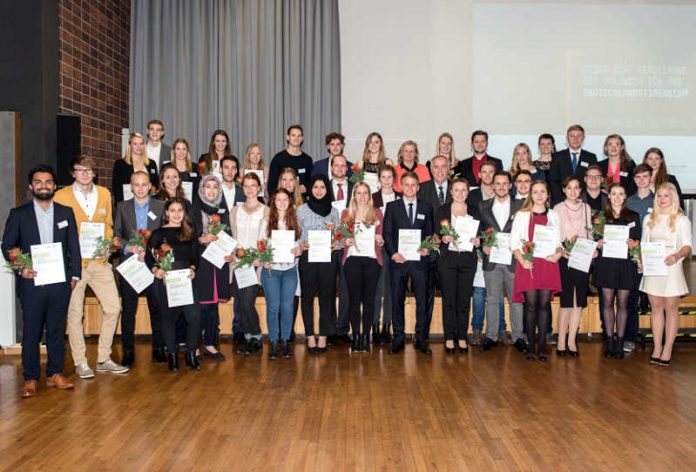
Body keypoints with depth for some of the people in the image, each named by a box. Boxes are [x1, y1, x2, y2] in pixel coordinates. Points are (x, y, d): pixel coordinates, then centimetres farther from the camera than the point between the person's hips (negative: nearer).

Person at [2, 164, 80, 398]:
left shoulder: (66, 213, 10)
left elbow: (74, 246, 10)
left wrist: (75, 274, 3)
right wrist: (20, 268, -10)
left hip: (60, 282, 2)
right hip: (31, 282, -2)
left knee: (57, 330, 8)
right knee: (31, 332, 2)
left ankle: (55, 373, 18)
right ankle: (31, 378, 12)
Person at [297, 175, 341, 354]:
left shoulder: (333, 211, 11)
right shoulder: (301, 209, 8)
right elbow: (295, 234, 6)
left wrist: (337, 244, -7)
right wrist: (300, 244, -13)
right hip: (307, 256, -1)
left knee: (326, 295, 2)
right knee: (307, 295, 1)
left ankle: (323, 336, 8)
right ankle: (310, 336, 9)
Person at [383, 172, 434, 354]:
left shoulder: (426, 208, 12)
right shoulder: (392, 206, 8)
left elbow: (430, 233, 11)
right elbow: (387, 233, 3)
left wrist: (427, 248, -8)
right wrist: (393, 253, -10)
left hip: (419, 259, 1)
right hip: (398, 259, 0)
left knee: (422, 300, 2)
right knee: (397, 300, 3)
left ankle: (421, 338, 11)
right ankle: (398, 338, 13)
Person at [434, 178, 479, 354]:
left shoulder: (474, 212, 13)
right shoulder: (442, 210, 7)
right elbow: (435, 234, 4)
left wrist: (477, 240, -8)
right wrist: (443, 238, -16)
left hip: (467, 259, 2)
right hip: (447, 259, -2)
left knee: (464, 300, 3)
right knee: (448, 300, -1)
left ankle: (462, 337, 13)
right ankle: (449, 338, 7)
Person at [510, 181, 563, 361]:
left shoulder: (553, 216, 15)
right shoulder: (522, 215, 7)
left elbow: (558, 242, 16)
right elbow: (514, 241, 2)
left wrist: (558, 253, -6)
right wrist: (522, 260, -13)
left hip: (548, 264, 2)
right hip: (528, 264, -2)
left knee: (544, 305, 2)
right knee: (531, 305, -3)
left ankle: (541, 346, 9)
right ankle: (531, 346, 5)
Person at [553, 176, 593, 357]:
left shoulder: (586, 208, 12)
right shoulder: (558, 208, 2)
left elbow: (590, 233, 14)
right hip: (565, 258, -3)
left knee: (579, 301, 2)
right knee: (566, 300, -6)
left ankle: (571, 341, 8)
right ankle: (561, 341, 1)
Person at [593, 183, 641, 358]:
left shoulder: (633, 216, 11)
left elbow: (638, 241, 11)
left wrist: (633, 244, -10)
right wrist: (598, 243, -12)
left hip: (626, 263, 0)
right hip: (606, 263, 0)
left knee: (622, 303, 2)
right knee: (607, 302, 1)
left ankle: (620, 342, 9)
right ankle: (609, 341, 9)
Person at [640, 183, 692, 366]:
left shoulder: (682, 220, 0)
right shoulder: (649, 219, 12)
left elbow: (687, 246, -5)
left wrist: (677, 256, -25)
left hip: (671, 267, -3)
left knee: (671, 308, -1)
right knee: (656, 308, 7)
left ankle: (667, 350, 4)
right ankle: (657, 348, 13)